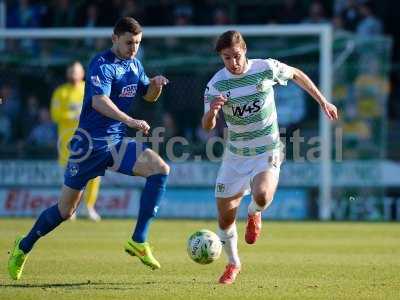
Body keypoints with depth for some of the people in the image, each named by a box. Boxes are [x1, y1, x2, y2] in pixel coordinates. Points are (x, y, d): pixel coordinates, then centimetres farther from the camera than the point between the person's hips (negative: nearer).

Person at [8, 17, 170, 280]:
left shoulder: (134, 64, 10)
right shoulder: (102, 64, -15)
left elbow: (149, 96, 24)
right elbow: (99, 101, -31)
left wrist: (156, 85, 0)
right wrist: (130, 121, -42)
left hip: (118, 141, 6)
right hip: (90, 143, -6)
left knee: (160, 169, -19)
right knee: (65, 209, 1)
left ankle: (139, 241, -17)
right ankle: (24, 247, 27)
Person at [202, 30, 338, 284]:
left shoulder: (266, 68, -11)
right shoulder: (216, 85, -11)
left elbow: (297, 75, 9)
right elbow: (207, 127, -14)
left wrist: (323, 101, 13)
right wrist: (212, 112, -37)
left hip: (267, 151, -2)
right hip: (235, 155, 2)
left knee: (262, 196, -31)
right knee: (225, 216, 3)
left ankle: (254, 214, 7)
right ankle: (233, 263, 30)